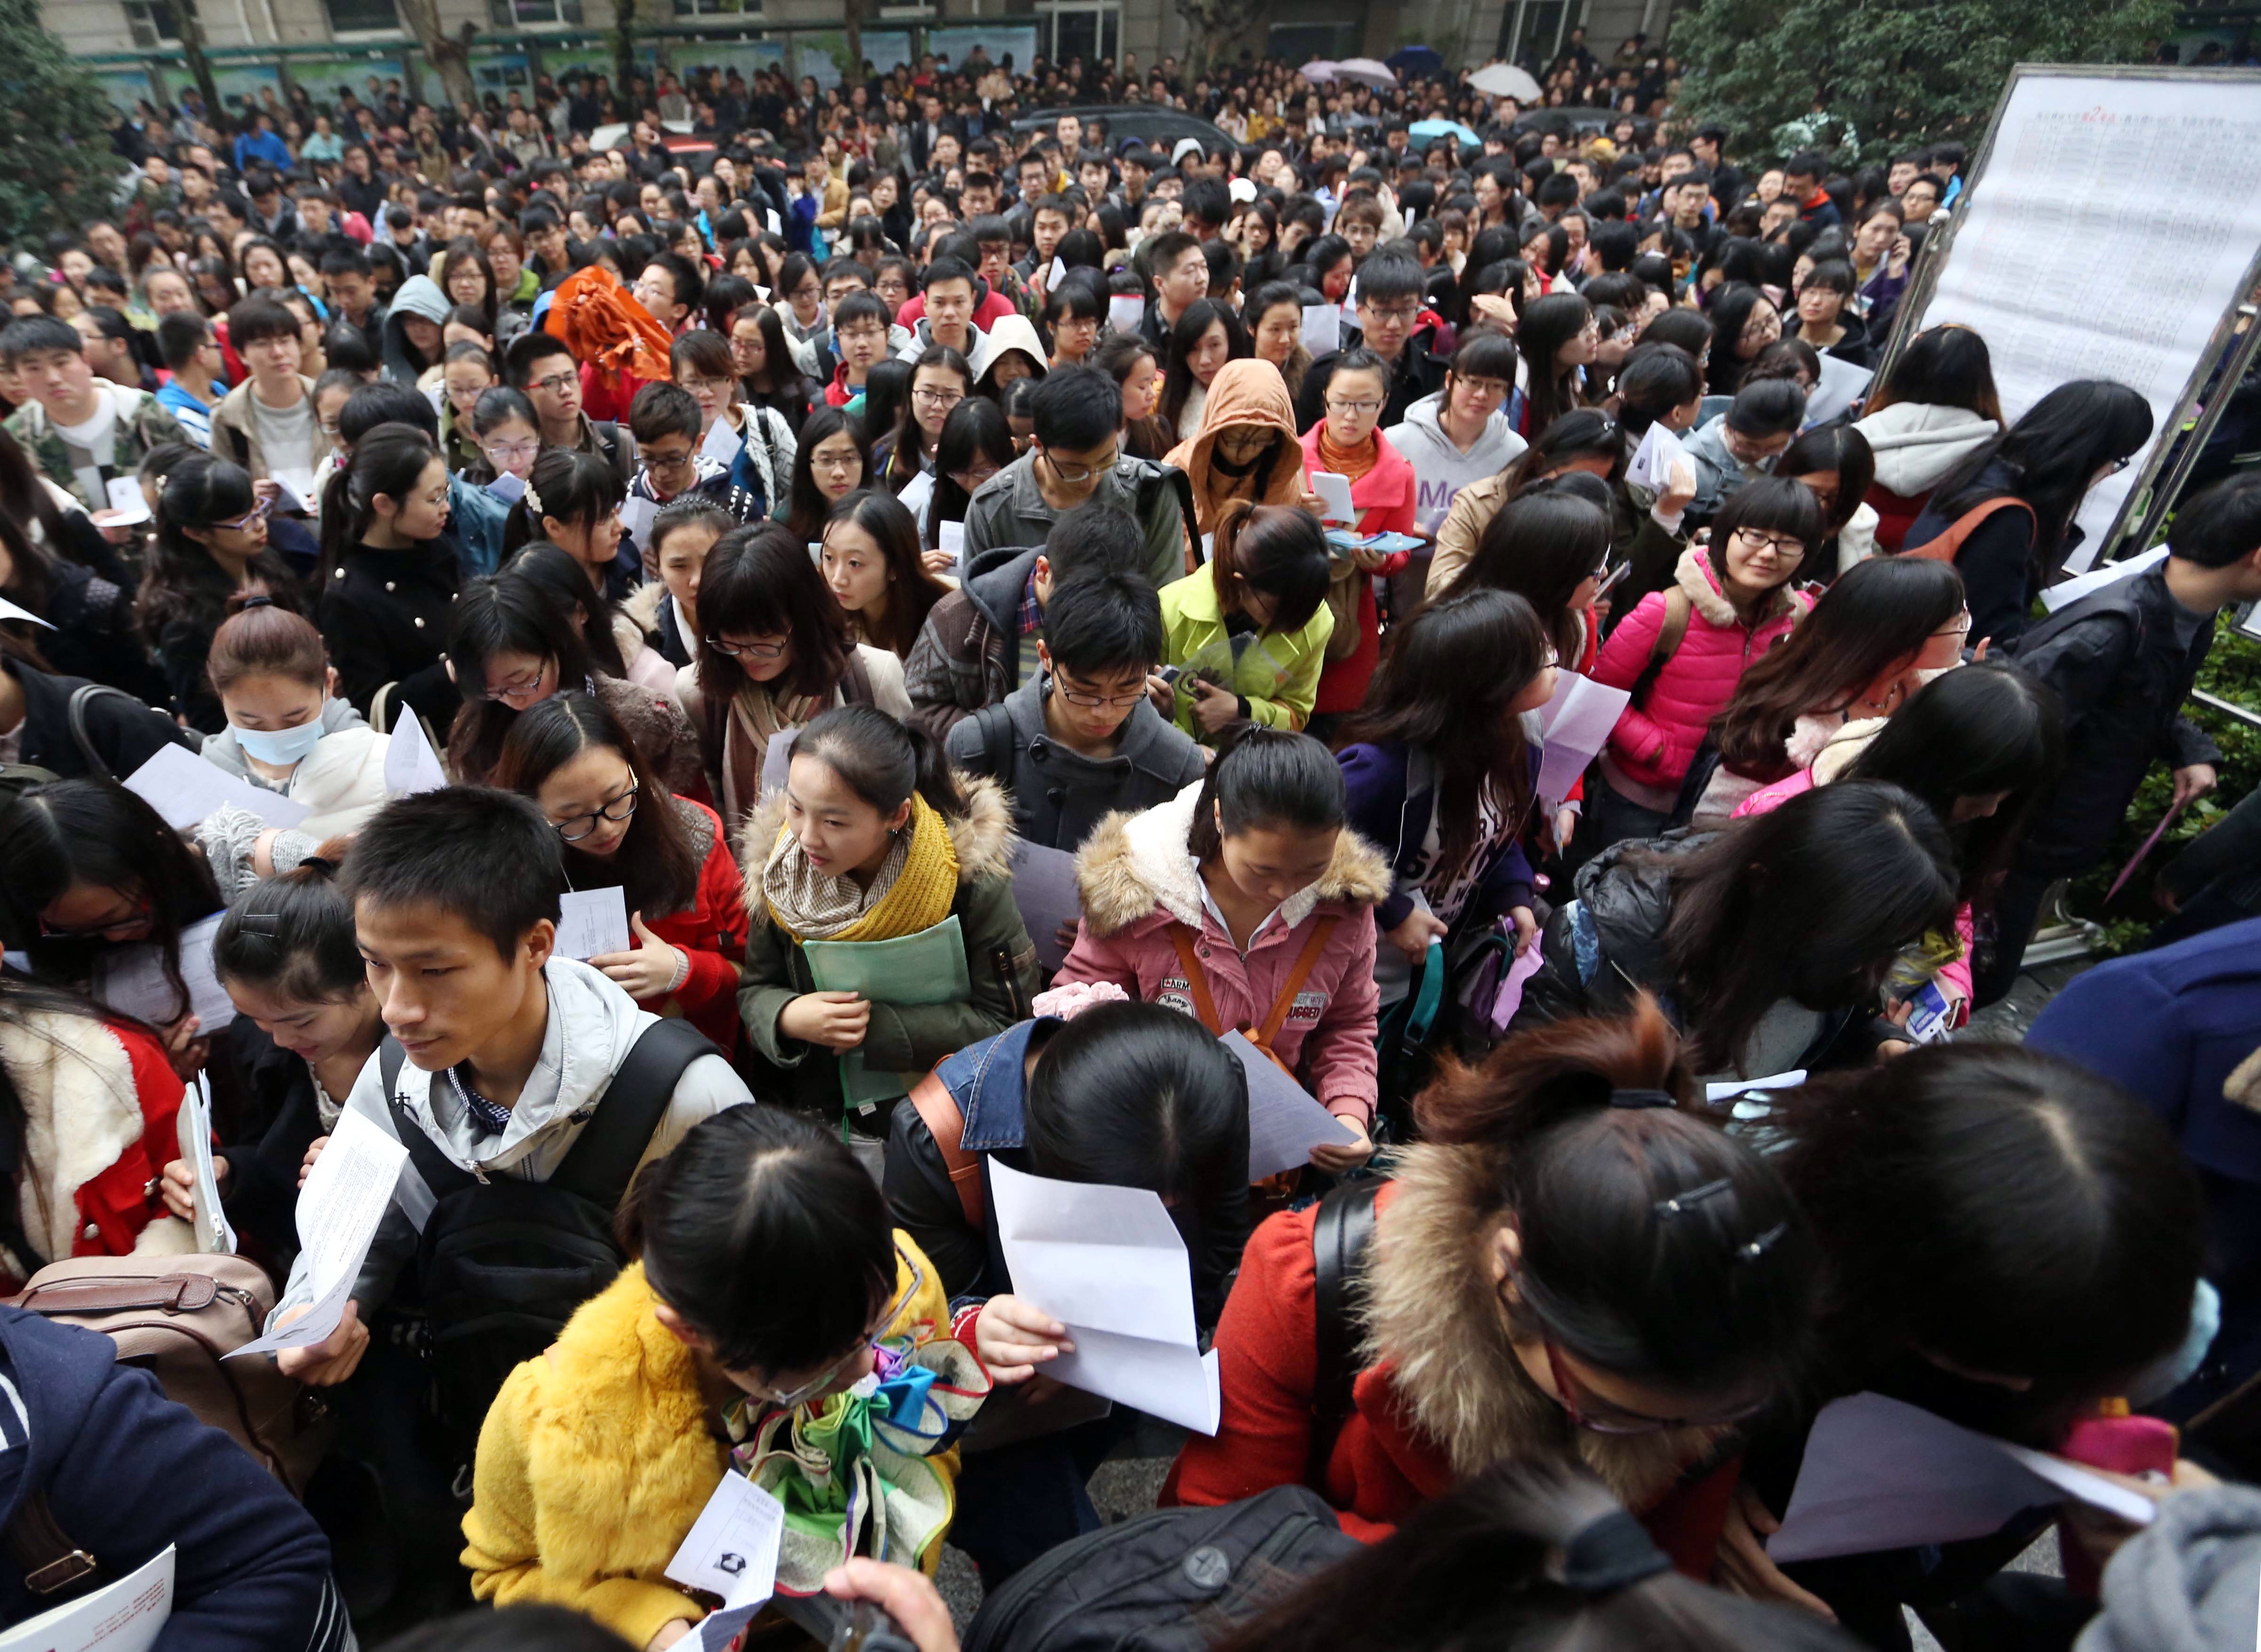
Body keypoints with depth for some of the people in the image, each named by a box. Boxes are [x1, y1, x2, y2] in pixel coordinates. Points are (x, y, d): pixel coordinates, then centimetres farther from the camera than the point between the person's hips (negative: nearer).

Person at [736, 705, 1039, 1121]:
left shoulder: (969, 872, -19)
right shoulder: (778, 867, -8)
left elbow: (1006, 1016, -13)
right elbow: (756, 990, 4)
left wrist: (877, 1028, -20)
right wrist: (788, 1019, -19)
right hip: (820, 1106, 1)